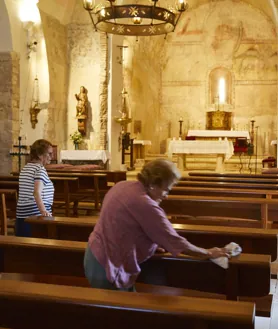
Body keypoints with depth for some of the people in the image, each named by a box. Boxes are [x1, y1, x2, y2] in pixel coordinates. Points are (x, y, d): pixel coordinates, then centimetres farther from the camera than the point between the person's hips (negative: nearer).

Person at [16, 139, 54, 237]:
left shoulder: (25, 168, 16)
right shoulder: (40, 169, -10)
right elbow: (37, 193, -26)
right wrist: (43, 210, -40)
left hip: (22, 215, 8)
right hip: (36, 215, -8)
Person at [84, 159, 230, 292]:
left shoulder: (122, 186, 1)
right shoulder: (145, 205, -26)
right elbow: (174, 242, -19)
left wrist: (155, 244, 14)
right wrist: (209, 253, -6)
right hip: (106, 267, -9)